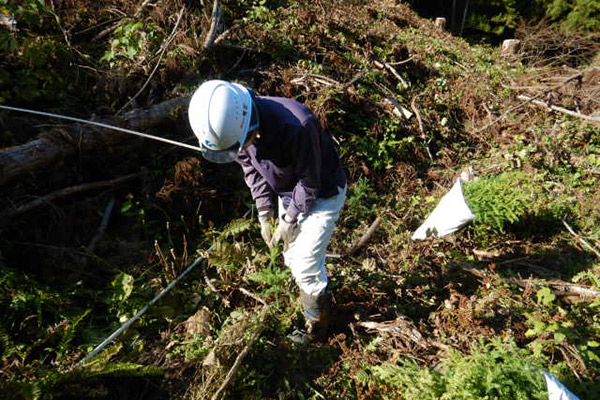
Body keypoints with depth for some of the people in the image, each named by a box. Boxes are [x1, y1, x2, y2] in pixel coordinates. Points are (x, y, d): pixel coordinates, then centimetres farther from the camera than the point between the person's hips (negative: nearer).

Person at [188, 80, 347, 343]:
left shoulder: (297, 127, -39)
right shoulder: (234, 123, -18)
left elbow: (310, 182, -25)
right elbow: (251, 168, -3)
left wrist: (289, 220, -15)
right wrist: (265, 214, -7)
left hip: (323, 194, -6)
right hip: (288, 192, 7)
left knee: (306, 264, -2)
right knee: (292, 257, 16)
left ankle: (316, 325, 26)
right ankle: (320, 300, 44)